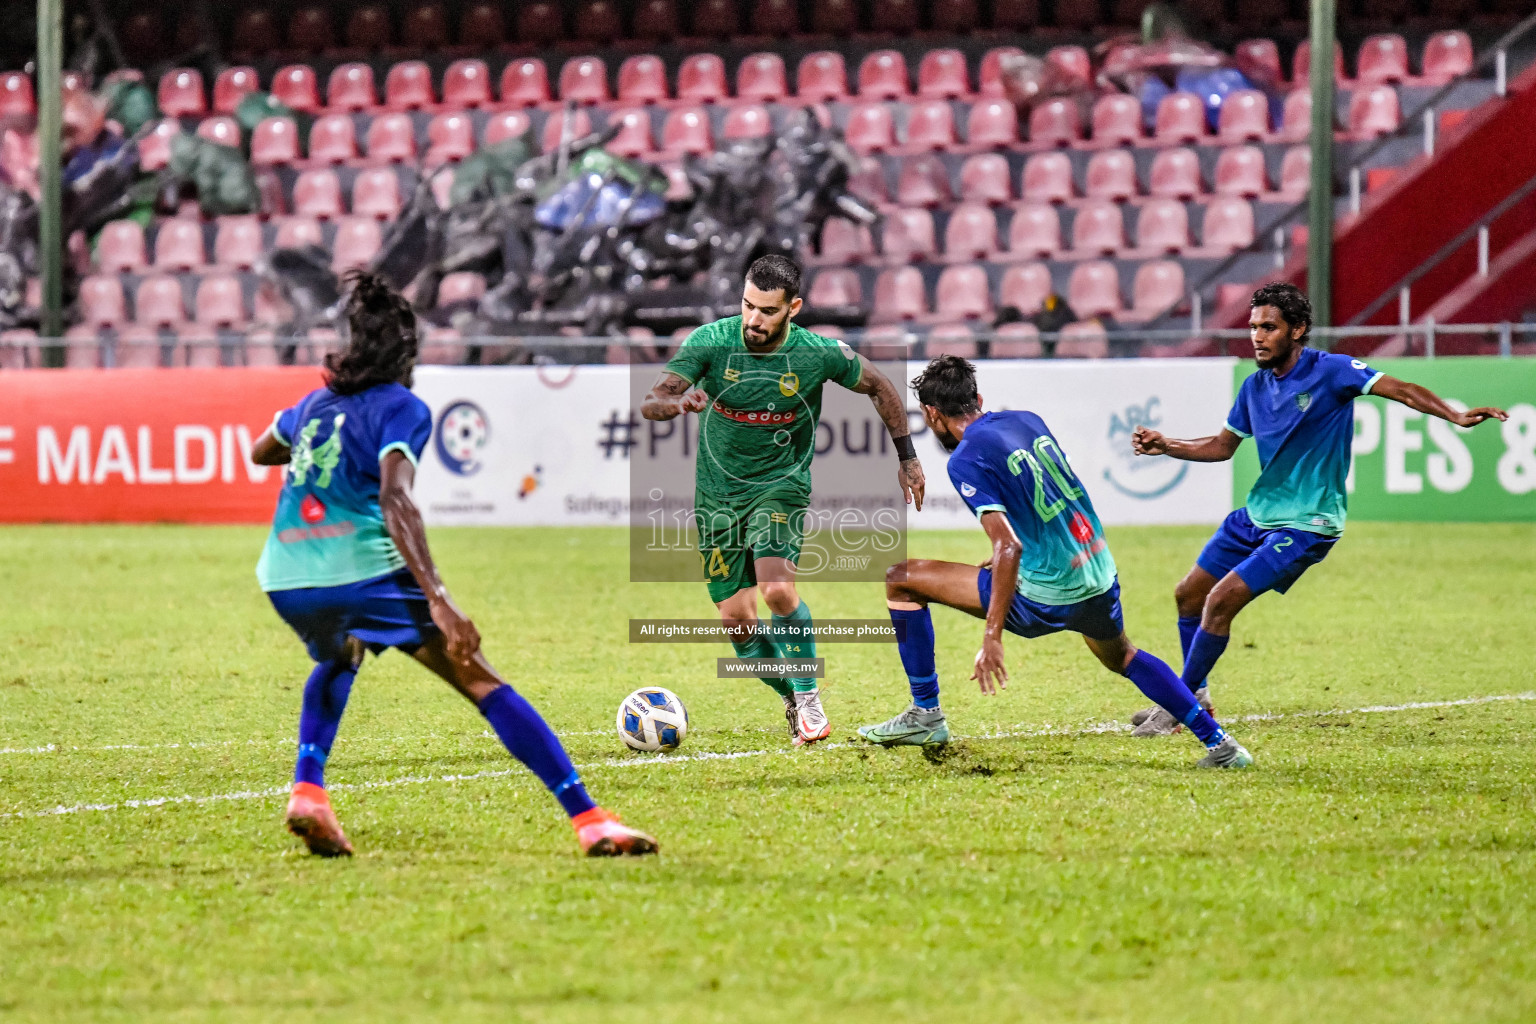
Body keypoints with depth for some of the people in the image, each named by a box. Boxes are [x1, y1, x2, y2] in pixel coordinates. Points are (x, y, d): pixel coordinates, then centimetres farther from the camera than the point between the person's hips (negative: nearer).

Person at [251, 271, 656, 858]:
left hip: (285, 581, 6)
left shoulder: (317, 401, 19)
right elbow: (395, 502, -16)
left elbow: (259, 453, 40)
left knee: (338, 660, 39)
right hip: (363, 571, -6)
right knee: (484, 684, -2)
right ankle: (588, 819, -10)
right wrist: (438, 600, -24)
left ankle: (307, 790, 17)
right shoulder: (401, 409, 1)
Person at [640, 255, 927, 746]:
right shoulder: (711, 342, -14)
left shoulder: (821, 354, -14)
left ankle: (809, 697, -8)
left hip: (781, 484, -2)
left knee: (777, 590, -26)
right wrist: (678, 402, -41)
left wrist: (907, 457, 7)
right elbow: (650, 404, -18)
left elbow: (880, 387, 5)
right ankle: (792, 700, 21)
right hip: (718, 492, 2)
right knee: (736, 620, -1)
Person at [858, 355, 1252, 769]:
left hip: (1046, 599, -7)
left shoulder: (966, 460, -13)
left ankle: (926, 715, 9)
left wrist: (991, 637, -24)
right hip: (1101, 576, 7)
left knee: (901, 579, 2)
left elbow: (1009, 546, -23)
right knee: (1122, 657, 39)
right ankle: (1219, 743, 35)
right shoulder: (1027, 420, 9)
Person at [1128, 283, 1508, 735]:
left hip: (1305, 524, -8)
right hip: (1258, 514, 8)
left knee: (1220, 601, -16)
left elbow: (1401, 390, -23)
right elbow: (1223, 445, 17)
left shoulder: (1330, 371, -16)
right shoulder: (1255, 386, 4)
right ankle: (1197, 694, 32)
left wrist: (1456, 416, -38)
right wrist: (1165, 446, 4)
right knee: (1189, 595, 13)